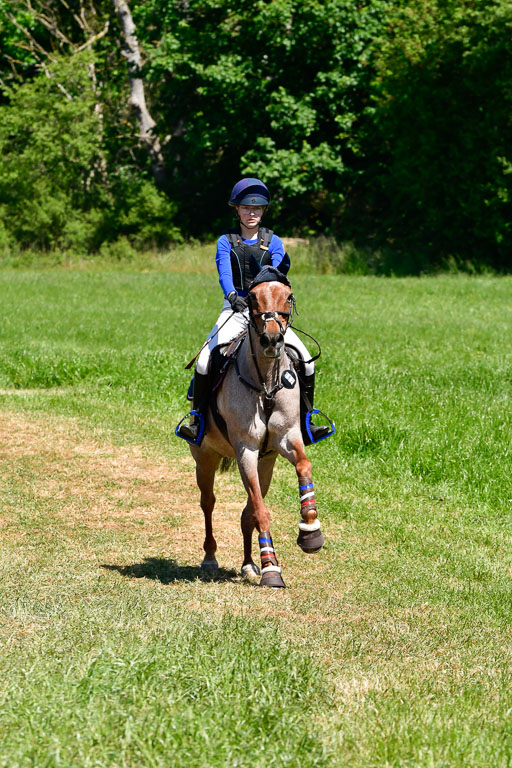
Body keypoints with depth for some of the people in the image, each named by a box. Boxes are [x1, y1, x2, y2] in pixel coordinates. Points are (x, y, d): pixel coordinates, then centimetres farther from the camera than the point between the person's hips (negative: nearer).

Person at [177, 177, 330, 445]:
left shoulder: (273, 242, 8)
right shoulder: (226, 241, 4)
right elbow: (224, 275, -13)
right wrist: (232, 296, -34)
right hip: (235, 310, -1)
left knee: (305, 360, -12)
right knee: (205, 361, -21)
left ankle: (304, 423, 2)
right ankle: (197, 420, -7)